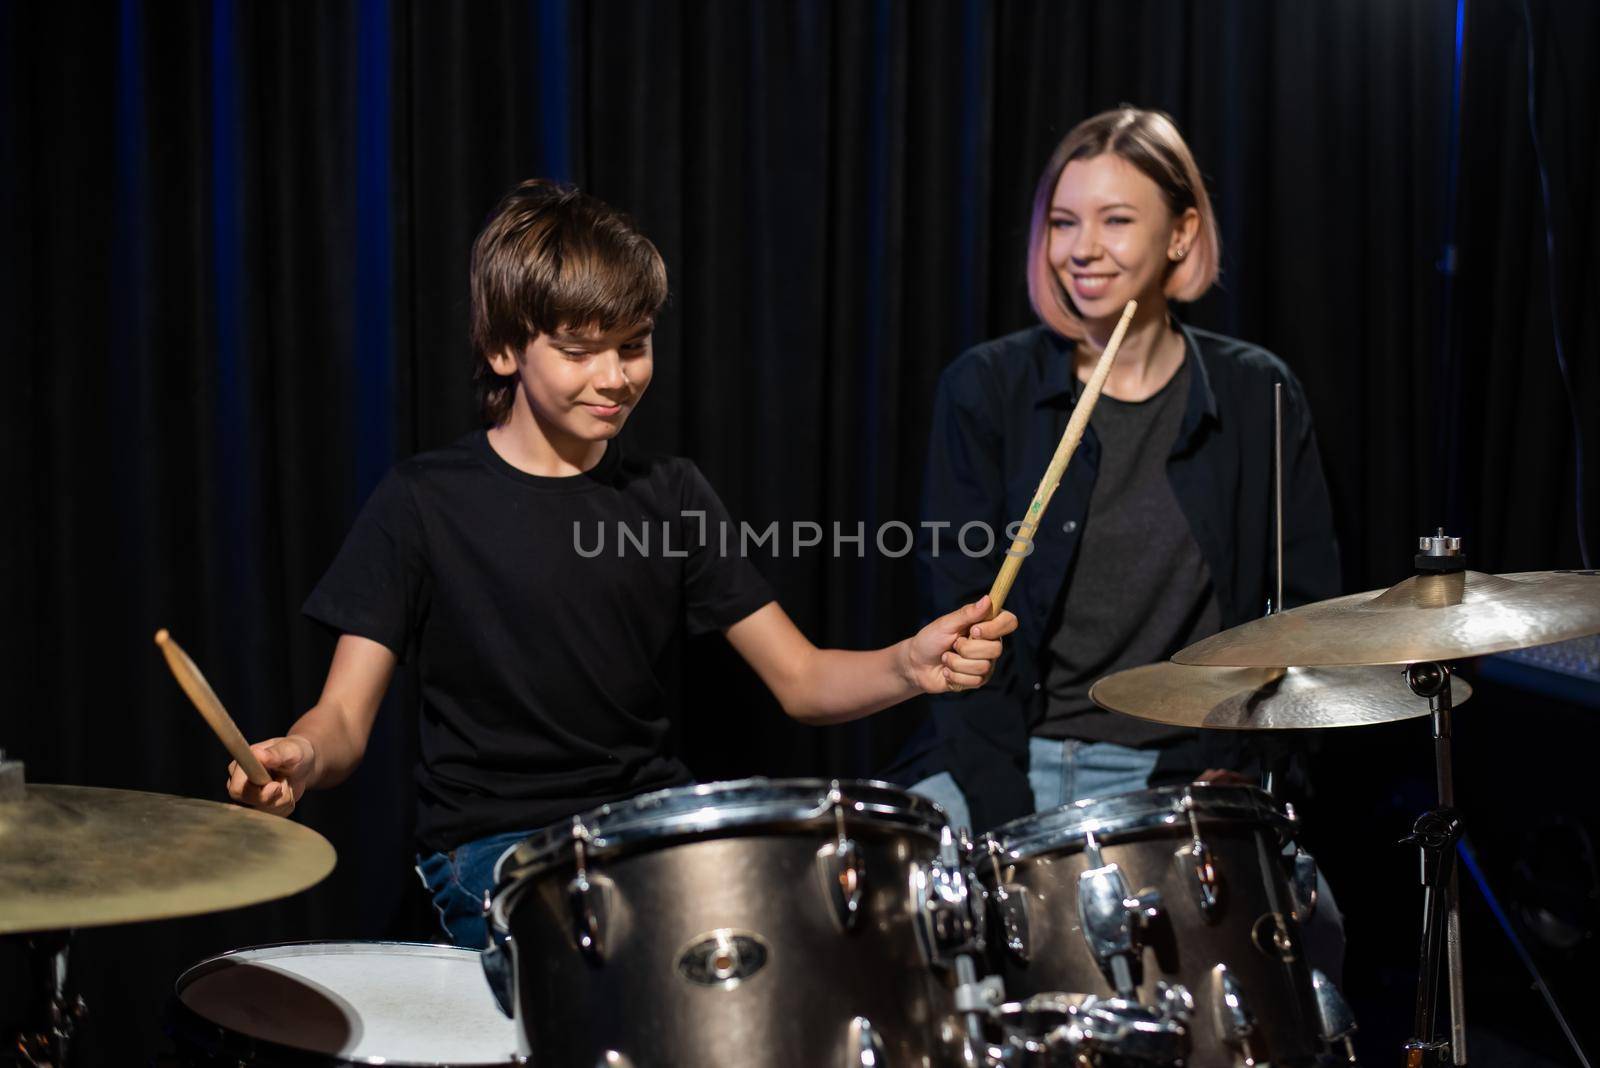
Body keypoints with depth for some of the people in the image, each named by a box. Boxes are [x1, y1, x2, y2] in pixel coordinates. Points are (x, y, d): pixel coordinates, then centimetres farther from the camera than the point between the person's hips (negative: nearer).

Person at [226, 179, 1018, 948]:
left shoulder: (668, 495, 8)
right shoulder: (426, 503, -4)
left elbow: (800, 680, 4)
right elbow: (346, 718, -6)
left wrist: (909, 667, -18)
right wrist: (298, 759, -30)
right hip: (490, 846, -4)